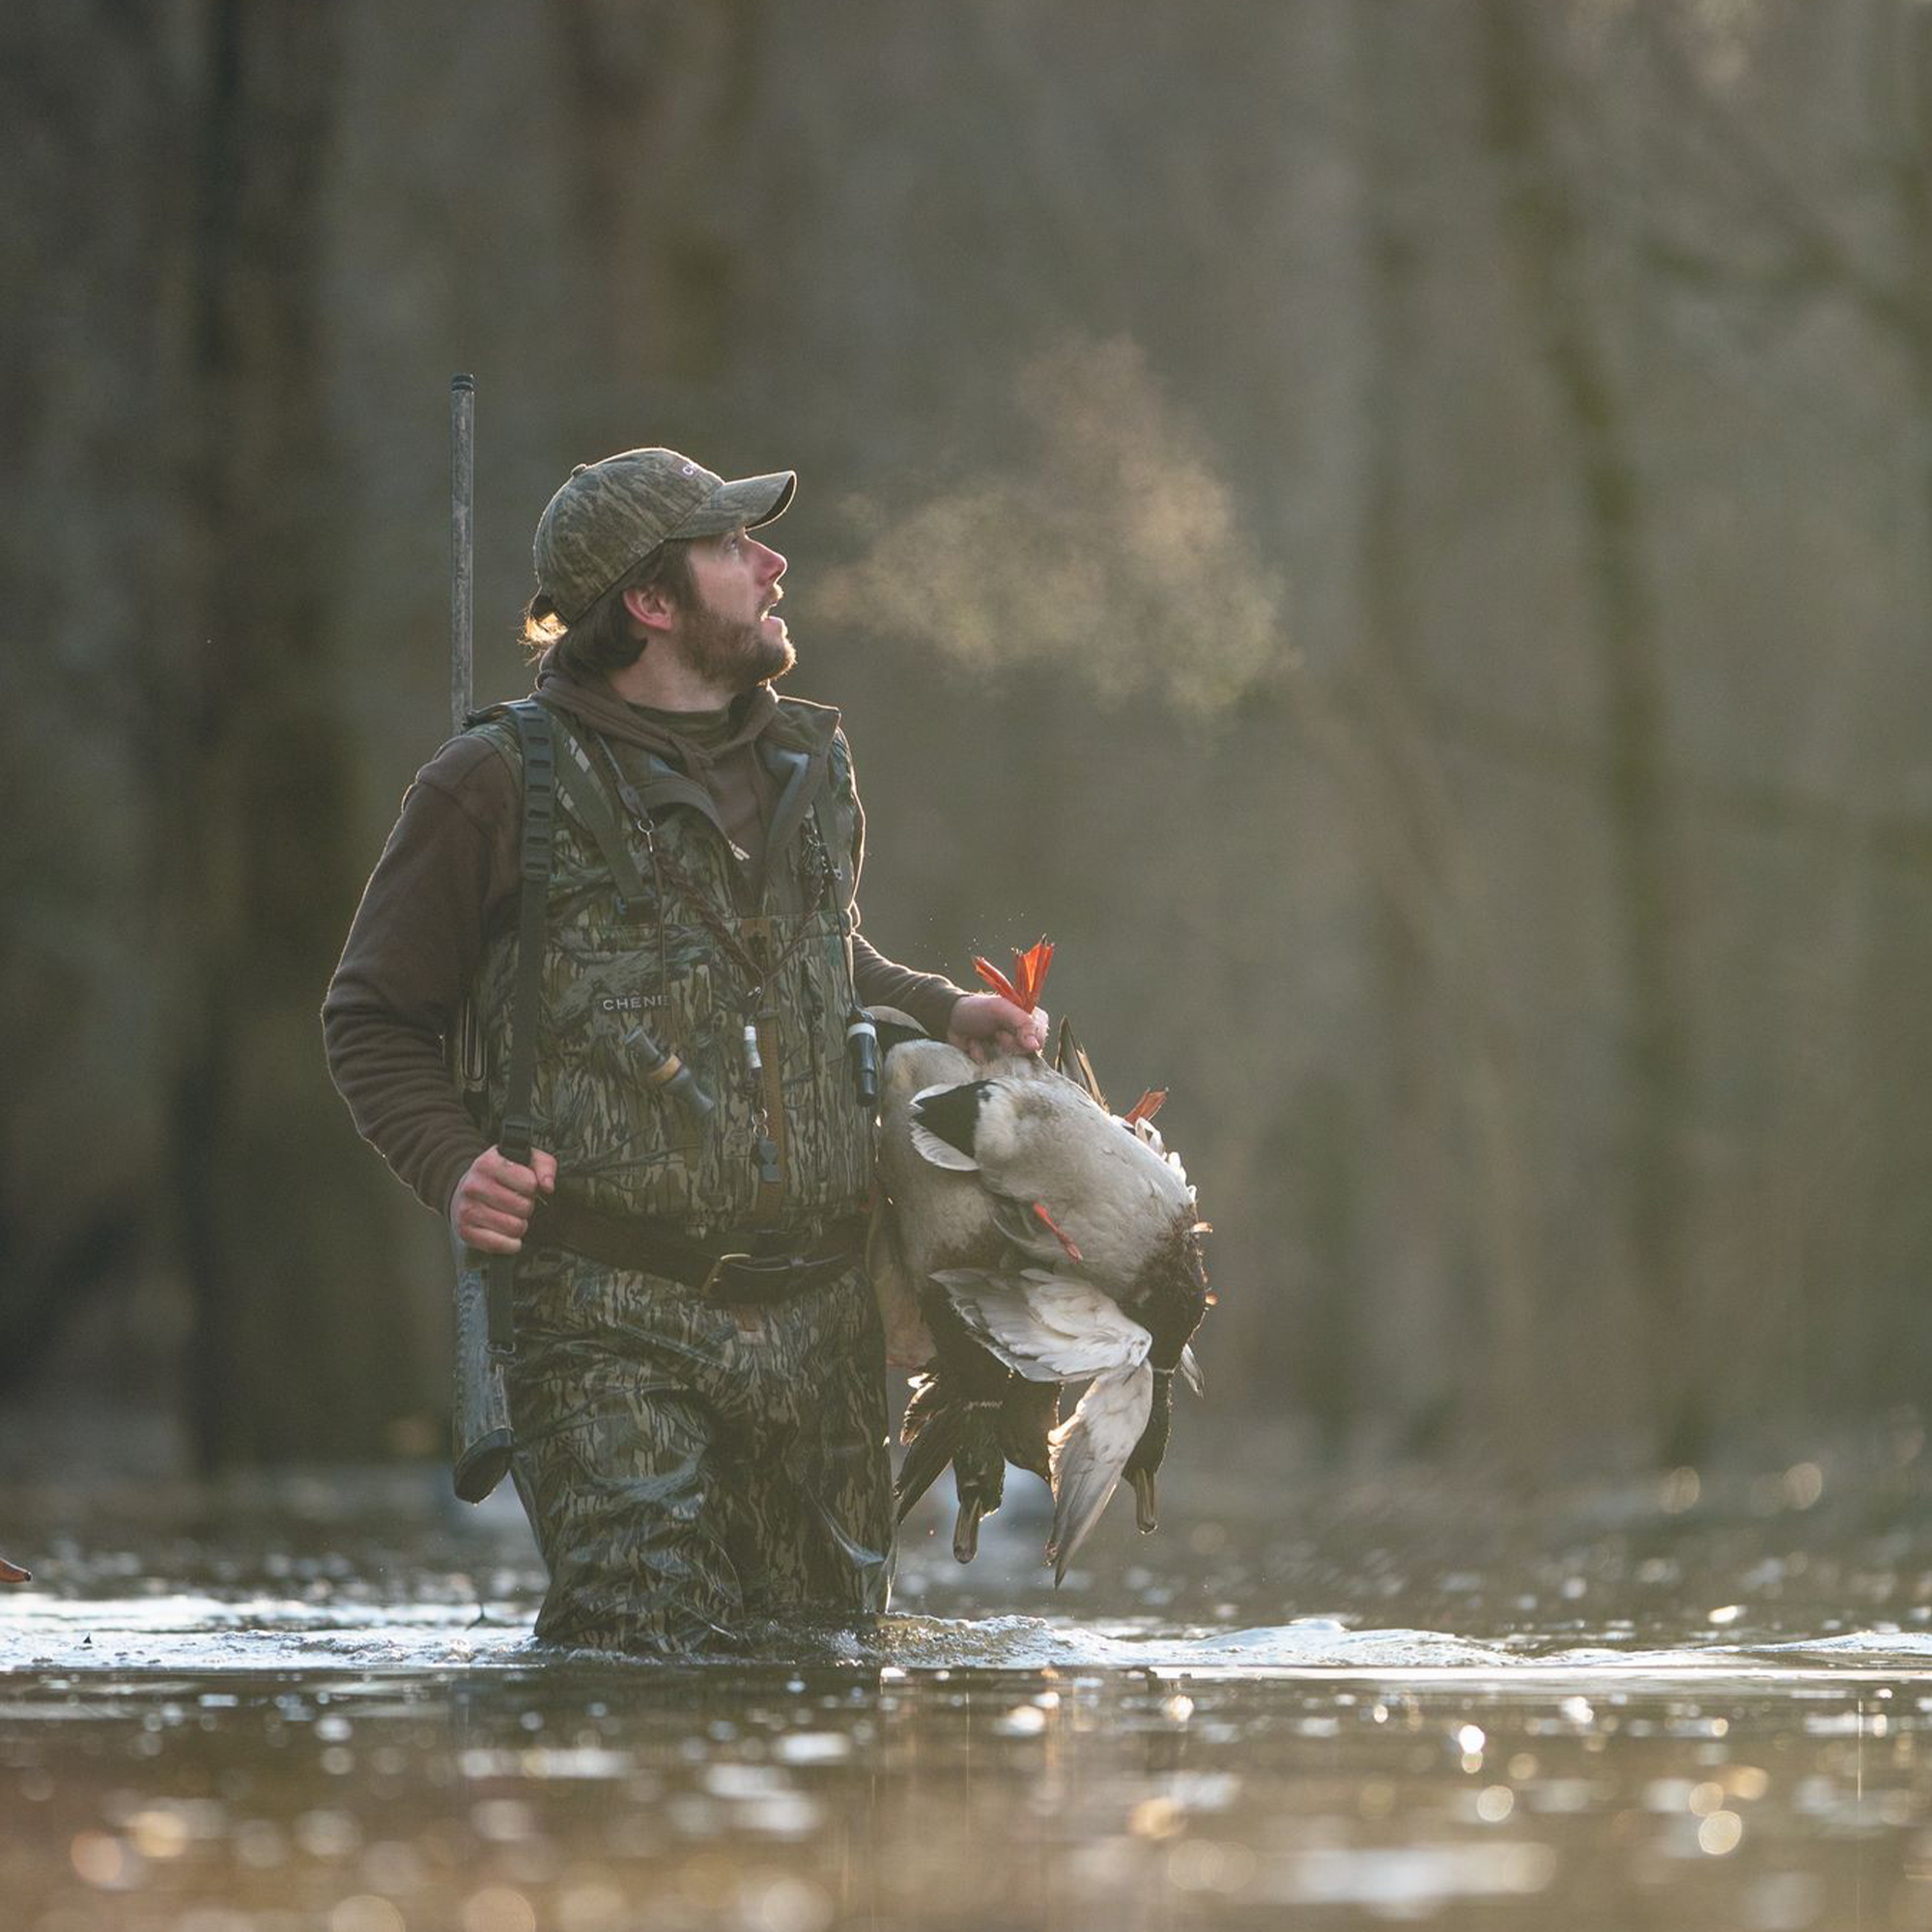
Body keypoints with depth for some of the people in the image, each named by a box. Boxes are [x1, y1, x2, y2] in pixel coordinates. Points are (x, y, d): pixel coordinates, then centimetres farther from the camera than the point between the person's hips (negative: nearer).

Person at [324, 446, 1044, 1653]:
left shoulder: (815, 765, 16)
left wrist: (941, 1014, 16)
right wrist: (453, 1166, -12)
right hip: (612, 1324, -6)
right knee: (643, 1648, -16)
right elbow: (375, 1018, 5)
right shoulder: (500, 787, -2)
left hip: (821, 1316, 6)